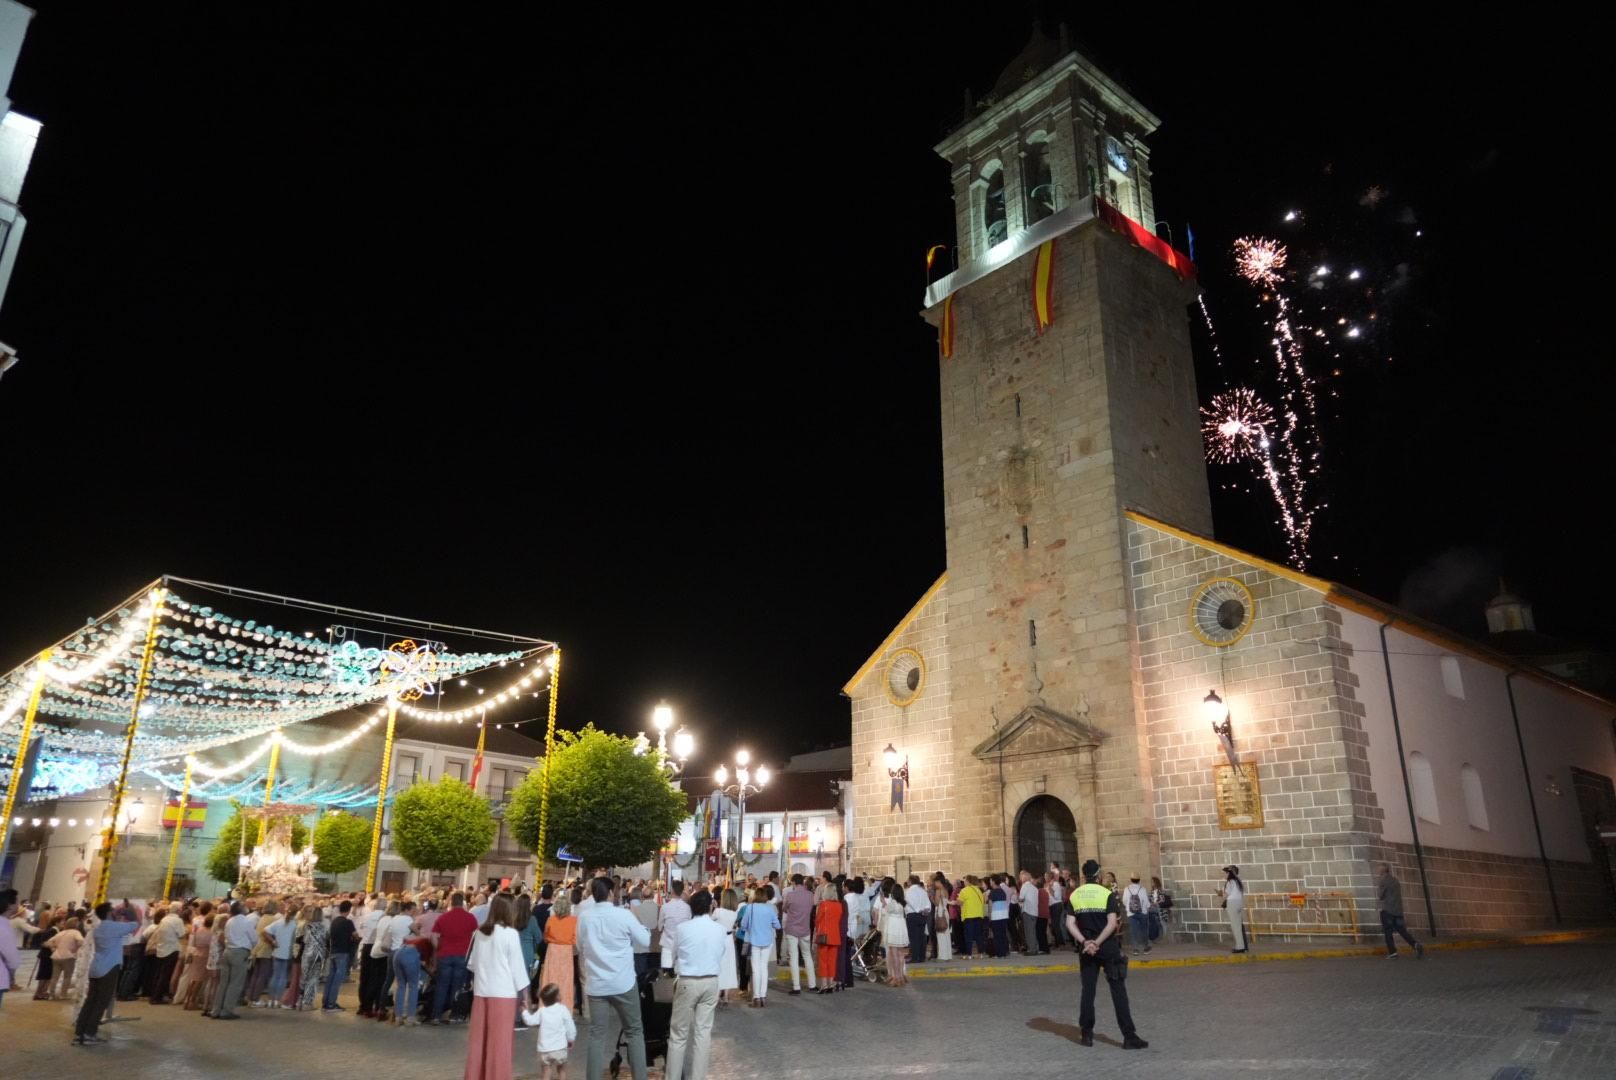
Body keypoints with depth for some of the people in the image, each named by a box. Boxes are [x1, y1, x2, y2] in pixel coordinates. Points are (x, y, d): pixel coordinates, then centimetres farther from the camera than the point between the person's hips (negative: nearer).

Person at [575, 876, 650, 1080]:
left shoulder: (583, 918, -1)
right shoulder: (623, 915, -11)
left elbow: (580, 950, 12)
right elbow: (646, 940, 1)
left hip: (595, 983, 3)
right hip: (623, 983, -3)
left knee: (597, 1034, 8)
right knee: (634, 1031, 9)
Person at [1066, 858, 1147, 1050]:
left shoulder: (1075, 896, 4)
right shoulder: (1107, 894, -6)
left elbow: (1070, 924, -4)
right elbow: (1112, 923, -16)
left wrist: (1085, 942, -10)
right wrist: (1097, 942, -15)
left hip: (1086, 949, 3)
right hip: (1107, 948, -3)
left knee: (1088, 990, 10)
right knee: (1118, 991, 1)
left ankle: (1086, 1034, 13)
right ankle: (1129, 1036, -1)